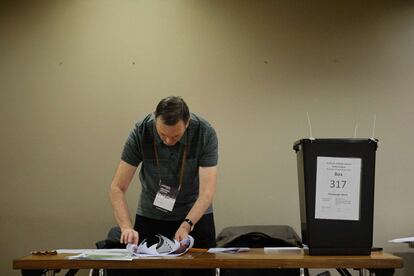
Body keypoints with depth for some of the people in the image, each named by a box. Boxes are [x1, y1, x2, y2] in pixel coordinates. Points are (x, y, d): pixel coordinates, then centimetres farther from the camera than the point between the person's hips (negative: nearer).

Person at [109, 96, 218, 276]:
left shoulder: (205, 133, -25)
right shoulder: (140, 133, -24)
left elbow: (207, 190, -27)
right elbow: (117, 188, -23)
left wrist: (186, 225, -42)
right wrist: (126, 227, -38)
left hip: (195, 213, 0)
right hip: (151, 213, 1)